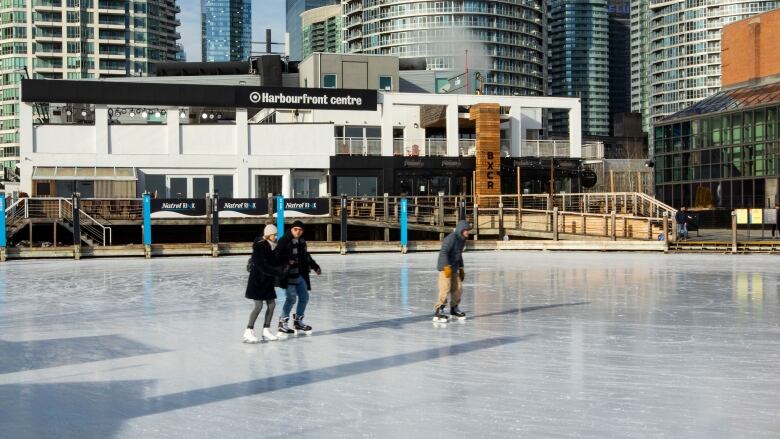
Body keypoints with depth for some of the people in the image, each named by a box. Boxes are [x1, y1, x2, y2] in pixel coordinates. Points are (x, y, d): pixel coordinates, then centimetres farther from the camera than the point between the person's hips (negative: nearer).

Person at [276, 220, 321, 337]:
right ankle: (283, 323, -5)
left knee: (304, 297, 14)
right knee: (291, 298, -13)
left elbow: (307, 256, 27)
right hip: (289, 274, -9)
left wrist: (315, 266, 30)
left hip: (301, 274, 9)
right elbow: (278, 256, -19)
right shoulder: (284, 241, -12)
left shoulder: (301, 241, 13)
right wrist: (287, 261, -36)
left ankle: (298, 321, 28)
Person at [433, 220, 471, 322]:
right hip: (445, 268, -9)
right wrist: (447, 267, -34)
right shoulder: (451, 238, -19)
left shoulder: (462, 240, 11)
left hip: (454, 269, 9)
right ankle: (438, 312, -12)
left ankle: (454, 309, 28)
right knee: (445, 289, -14)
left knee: (458, 288, 11)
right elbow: (443, 252, -27)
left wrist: (461, 269, 23)